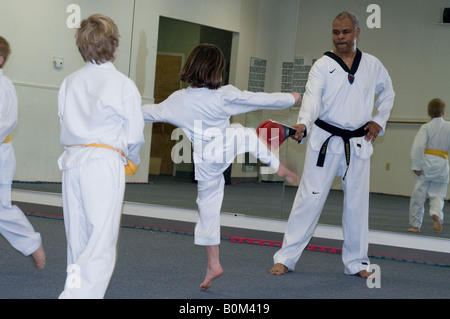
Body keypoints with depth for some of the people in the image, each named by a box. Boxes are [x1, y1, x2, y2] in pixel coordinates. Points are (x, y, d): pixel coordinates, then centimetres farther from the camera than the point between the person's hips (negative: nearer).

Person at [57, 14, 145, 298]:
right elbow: (135, 135, -2)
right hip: (105, 164, -6)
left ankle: (78, 290, 25)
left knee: (78, 243, 15)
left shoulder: (70, 83, 9)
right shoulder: (123, 85, -6)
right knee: (101, 246, -5)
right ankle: (78, 294, -19)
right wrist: (132, 160, 18)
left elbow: (66, 127, 14)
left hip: (72, 161, 6)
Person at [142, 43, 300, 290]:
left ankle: (213, 265, 17)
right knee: (247, 134, 32)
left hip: (206, 161, 1)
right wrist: (291, 98, 8)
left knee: (209, 208, 11)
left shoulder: (178, 100, -13)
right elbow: (261, 100, -8)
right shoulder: (225, 96, -18)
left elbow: (152, 112, 3)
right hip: (229, 146, 0)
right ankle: (280, 168, 44)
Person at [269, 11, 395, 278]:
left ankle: (356, 262, 22)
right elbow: (312, 98, -17)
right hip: (325, 141, -3)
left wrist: (379, 121, 9)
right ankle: (286, 258, 1)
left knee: (357, 203, 9)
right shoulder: (323, 65, -3)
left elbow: (388, 93, 23)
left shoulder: (373, 65, 6)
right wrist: (303, 124, -35)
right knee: (310, 198, -5)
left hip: (359, 143, 3)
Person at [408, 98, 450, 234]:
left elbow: (418, 147, -11)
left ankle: (416, 225, 11)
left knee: (418, 195, 6)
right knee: (437, 195, 10)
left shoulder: (426, 127, -3)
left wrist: (416, 166, -10)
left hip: (427, 163, -2)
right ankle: (436, 213, -20)